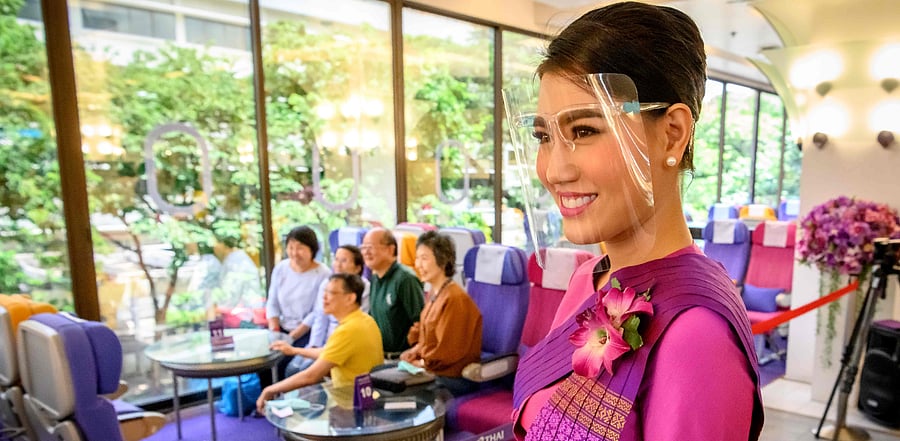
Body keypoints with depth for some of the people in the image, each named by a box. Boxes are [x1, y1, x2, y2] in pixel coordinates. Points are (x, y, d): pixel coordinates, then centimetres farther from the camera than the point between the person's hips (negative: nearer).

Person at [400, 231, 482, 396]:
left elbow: (448, 351, -19)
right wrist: (416, 349, 2)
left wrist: (422, 362, -9)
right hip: (431, 369, 9)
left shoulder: (455, 299, -20)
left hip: (454, 378, -9)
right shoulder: (432, 294, 10)